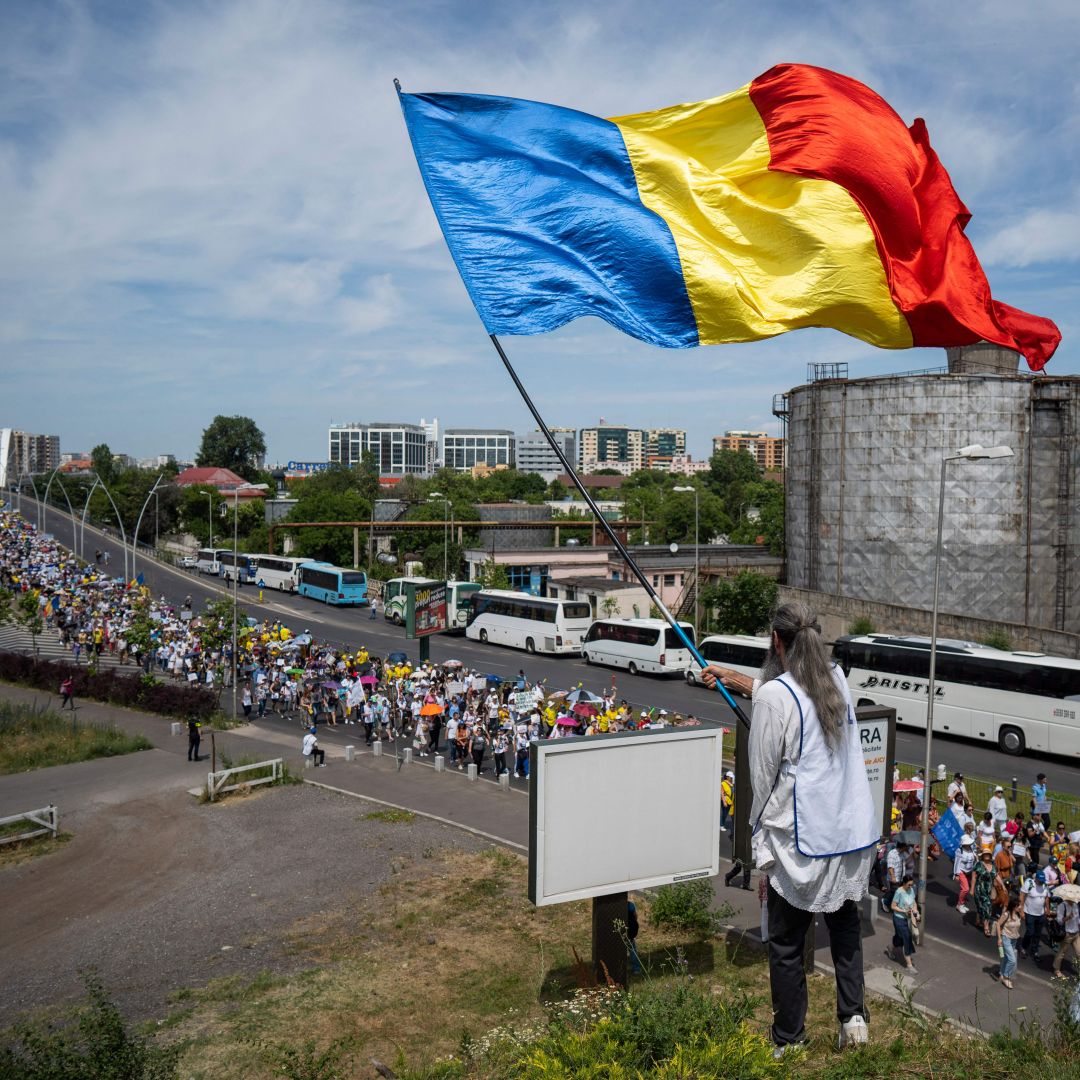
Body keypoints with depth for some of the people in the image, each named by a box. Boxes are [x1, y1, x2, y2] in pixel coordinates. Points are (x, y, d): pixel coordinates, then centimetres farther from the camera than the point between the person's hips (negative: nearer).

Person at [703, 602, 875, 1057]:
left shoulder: (774, 697, -18)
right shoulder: (837, 679, 3)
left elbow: (763, 775, -11)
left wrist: (762, 832, 3)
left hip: (801, 838, -6)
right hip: (852, 832, 7)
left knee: (787, 943, 9)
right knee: (845, 925, 25)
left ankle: (788, 1041, 21)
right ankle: (853, 1016, 23)